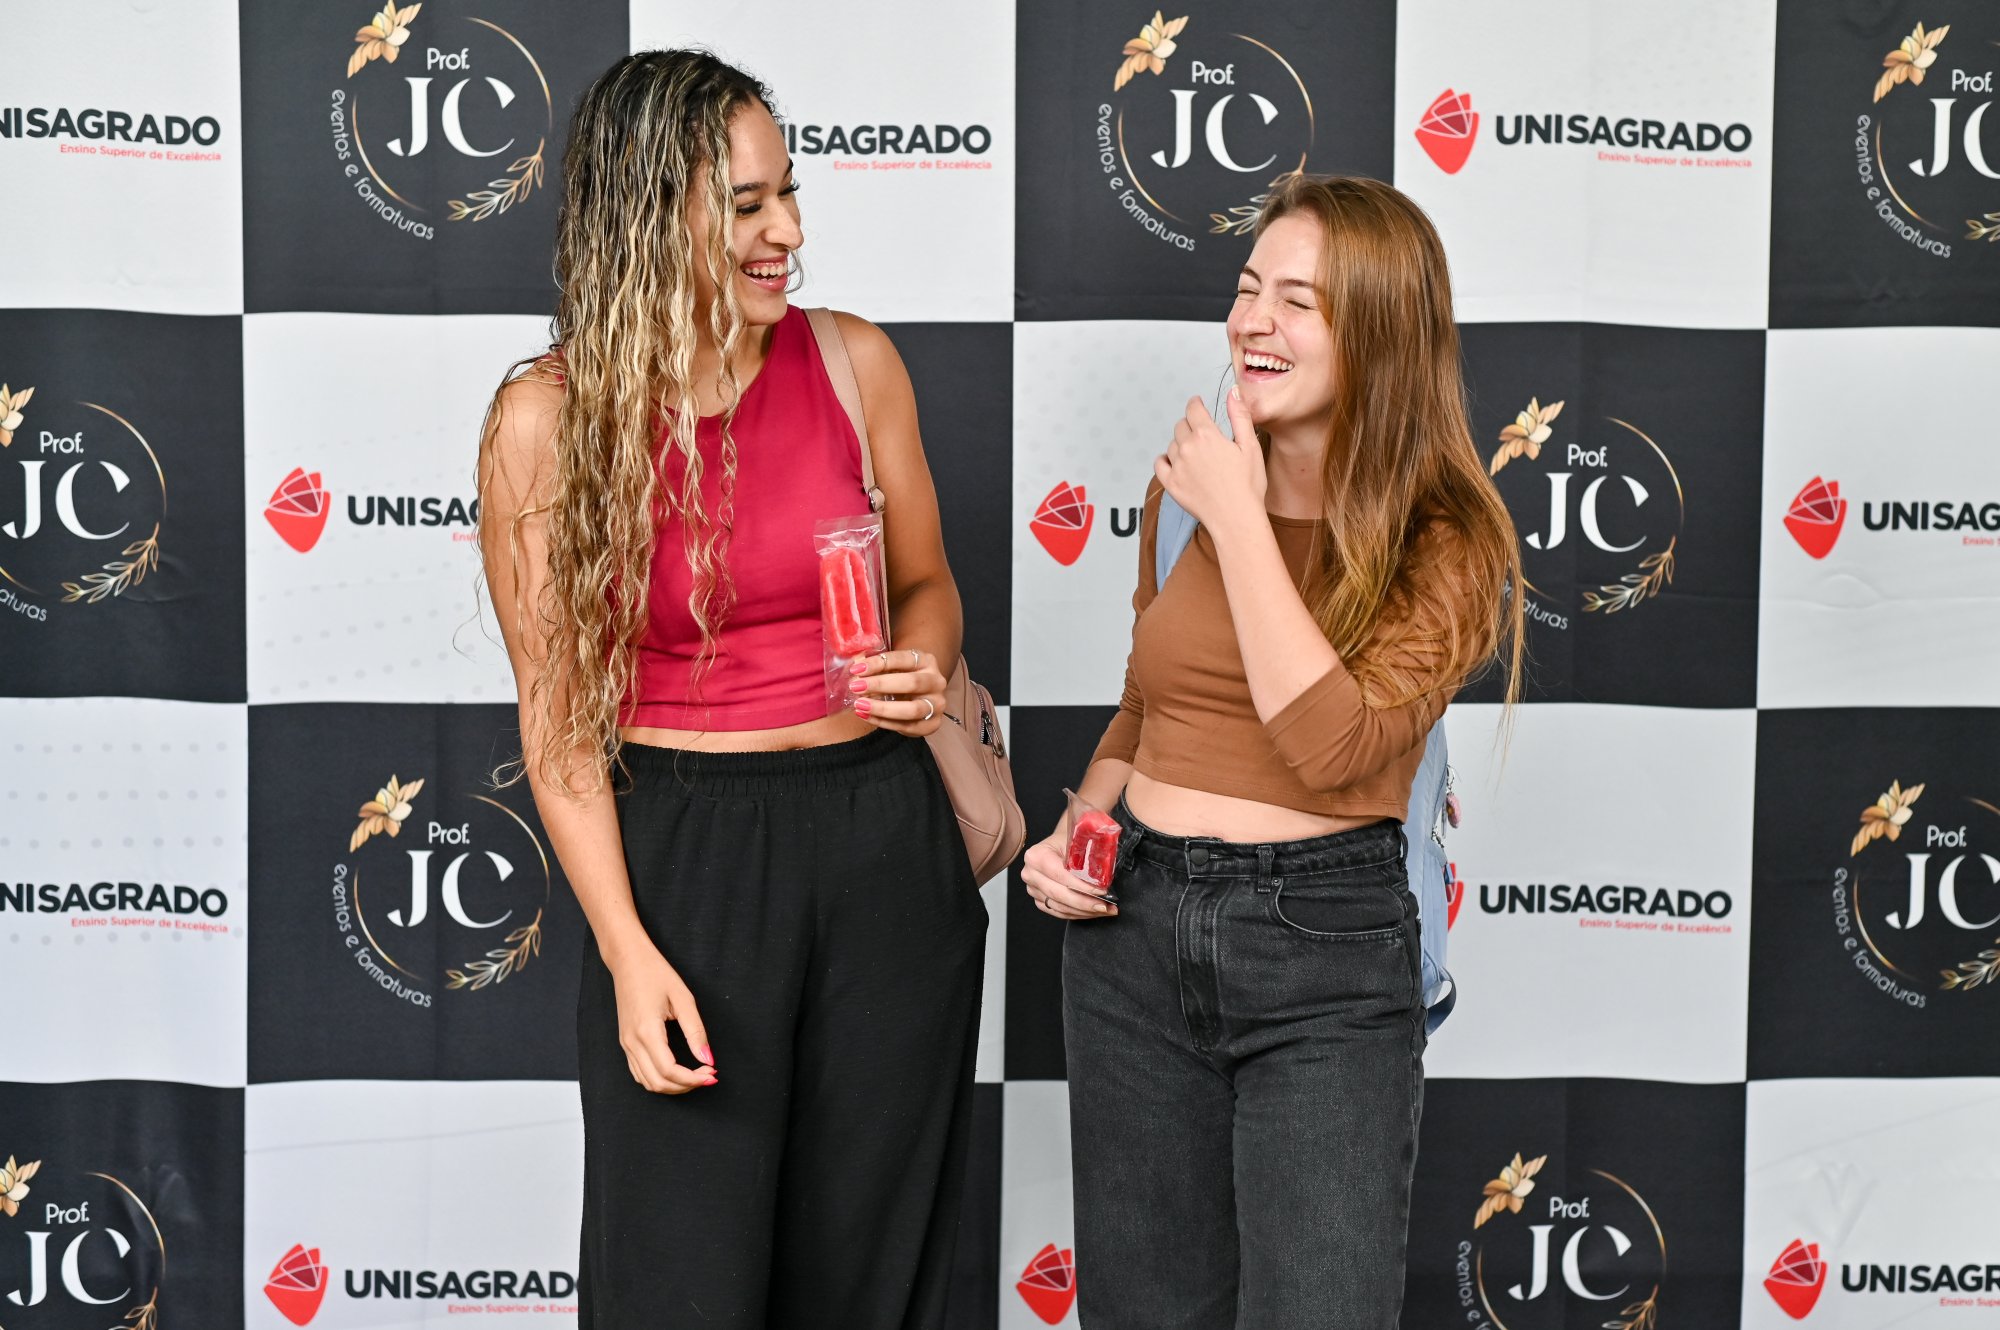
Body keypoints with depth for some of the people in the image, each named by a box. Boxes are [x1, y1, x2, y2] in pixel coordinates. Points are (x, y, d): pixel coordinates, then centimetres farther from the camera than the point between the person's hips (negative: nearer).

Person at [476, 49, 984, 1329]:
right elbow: (559, 717, -5)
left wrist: (924, 668, -9)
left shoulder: (853, 360, 0)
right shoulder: (547, 418, -8)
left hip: (881, 839, 3)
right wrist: (628, 955, -11)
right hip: (679, 850, -2)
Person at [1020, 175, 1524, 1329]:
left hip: (1323, 944, -5)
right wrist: (1075, 832, 1)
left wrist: (1241, 520, -16)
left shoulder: (1447, 540, -7)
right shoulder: (1188, 483, 7)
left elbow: (1334, 743, -22)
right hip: (1134, 931, 5)